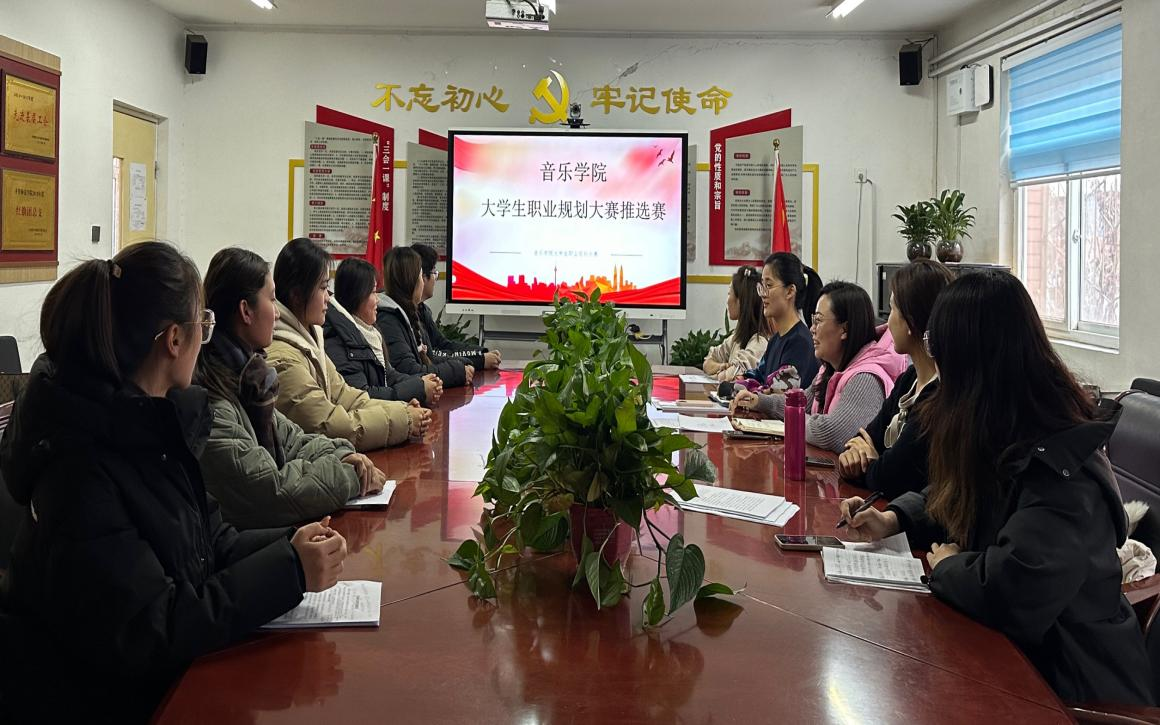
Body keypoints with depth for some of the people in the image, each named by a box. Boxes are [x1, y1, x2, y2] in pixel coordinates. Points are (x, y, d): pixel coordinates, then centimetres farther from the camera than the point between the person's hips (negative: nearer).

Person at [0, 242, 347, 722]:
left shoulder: (152, 425, 3)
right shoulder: (81, 466, -22)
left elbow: (206, 543, 10)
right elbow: (143, 636, -23)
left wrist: (291, 546, -8)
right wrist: (288, 571, -21)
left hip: (167, 679, 8)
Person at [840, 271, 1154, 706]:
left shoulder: (1057, 464, -28)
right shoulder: (1005, 438, 1)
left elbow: (1012, 592, -38)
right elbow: (956, 496, 21)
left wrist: (946, 565, -17)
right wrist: (893, 519, 3)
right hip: (1009, 650, 8)